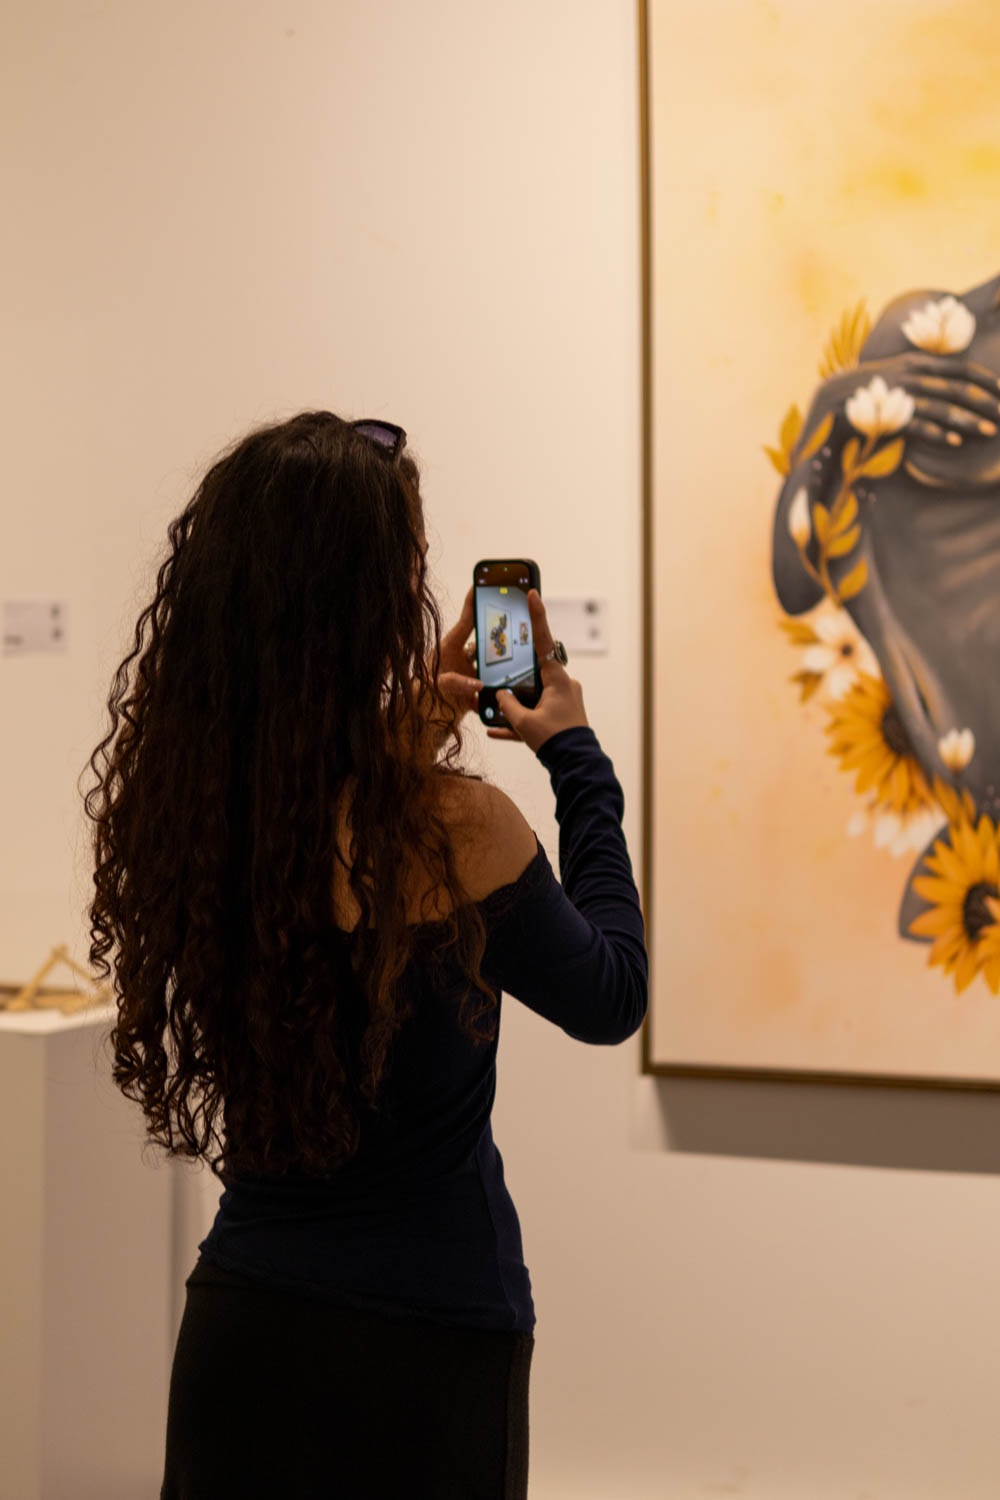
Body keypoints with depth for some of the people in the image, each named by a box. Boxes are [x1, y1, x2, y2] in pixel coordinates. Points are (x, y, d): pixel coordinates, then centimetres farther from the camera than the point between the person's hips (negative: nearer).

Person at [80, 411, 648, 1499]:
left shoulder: (174, 800, -6)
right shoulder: (452, 830, -22)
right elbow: (610, 999, -3)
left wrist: (403, 745, 9)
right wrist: (575, 757, 4)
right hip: (421, 1339, -5)